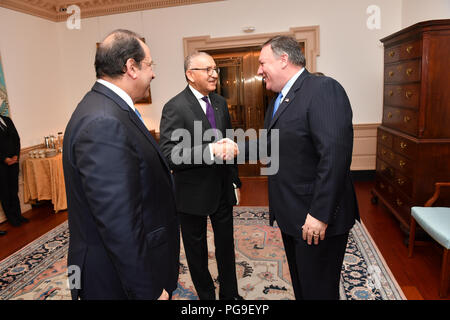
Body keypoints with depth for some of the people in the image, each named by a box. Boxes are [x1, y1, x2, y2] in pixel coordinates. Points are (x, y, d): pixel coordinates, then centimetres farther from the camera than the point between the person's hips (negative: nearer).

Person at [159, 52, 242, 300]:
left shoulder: (220, 102, 6)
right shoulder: (174, 108, -17)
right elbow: (168, 154, -26)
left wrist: (234, 180, 14)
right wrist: (210, 151, -35)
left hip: (222, 189, 6)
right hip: (194, 193, -6)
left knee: (226, 243, 20)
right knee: (196, 250, 15)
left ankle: (230, 293, 42)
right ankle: (206, 294, 39)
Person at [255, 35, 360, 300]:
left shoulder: (324, 89, -18)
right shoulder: (278, 100, 13)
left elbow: (335, 155, -27)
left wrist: (319, 214, -26)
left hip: (318, 220, -8)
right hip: (291, 215, 9)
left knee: (318, 289, 10)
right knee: (300, 284, 25)